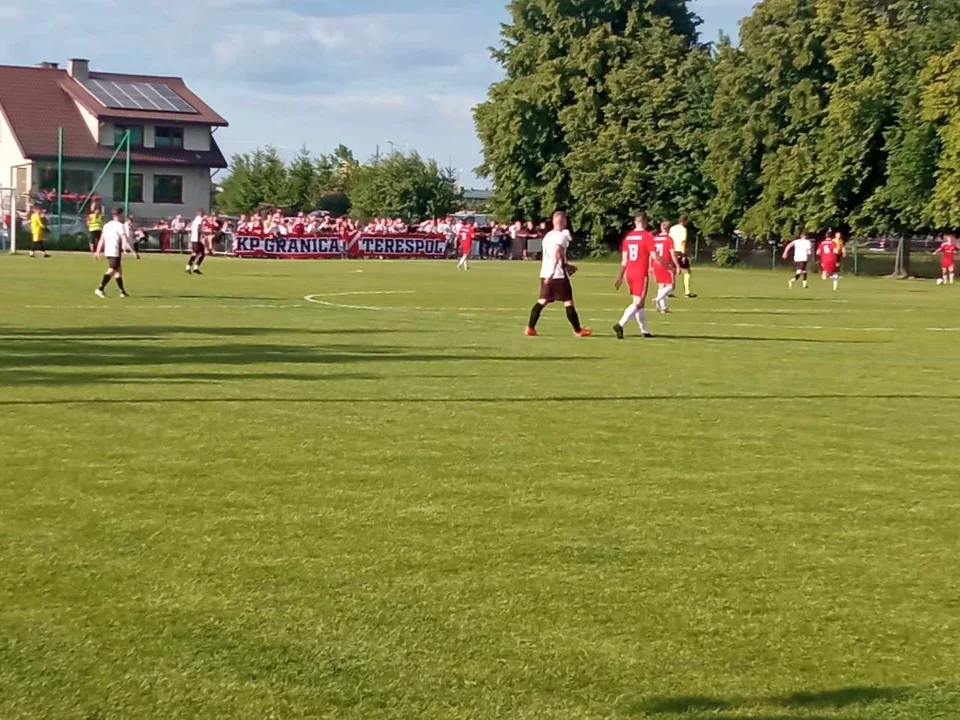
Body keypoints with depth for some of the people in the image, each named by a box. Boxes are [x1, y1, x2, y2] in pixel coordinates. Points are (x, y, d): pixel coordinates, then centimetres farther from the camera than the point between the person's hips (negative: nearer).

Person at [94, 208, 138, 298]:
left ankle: (122, 291, 18)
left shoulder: (107, 225, 16)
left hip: (107, 251, 9)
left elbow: (101, 240, 15)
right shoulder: (120, 226, -7)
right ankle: (100, 289, -26)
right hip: (115, 252, -9)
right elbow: (125, 241, -14)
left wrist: (98, 252, 17)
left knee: (119, 270, 17)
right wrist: (134, 252, -14)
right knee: (111, 270, -13)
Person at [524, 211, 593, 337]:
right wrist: (552, 272, -31)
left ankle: (530, 328, -1)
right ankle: (578, 330, 8)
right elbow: (556, 254, -24)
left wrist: (566, 265, 32)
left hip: (545, 274, 7)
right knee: (568, 302, 1)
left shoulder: (548, 235, 15)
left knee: (542, 301, 8)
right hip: (558, 274, -7)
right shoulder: (561, 236, -11)